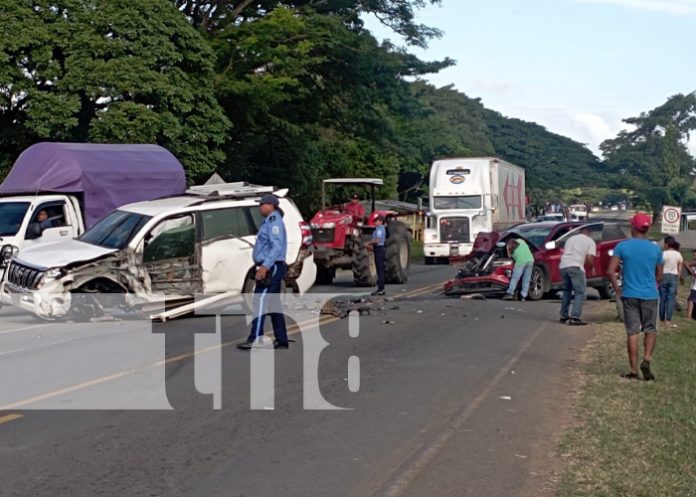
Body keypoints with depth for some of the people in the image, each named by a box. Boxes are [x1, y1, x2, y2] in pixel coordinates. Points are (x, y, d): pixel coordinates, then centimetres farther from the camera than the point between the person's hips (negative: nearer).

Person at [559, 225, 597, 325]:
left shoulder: (571, 238, 26)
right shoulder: (590, 241, 10)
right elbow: (589, 259, -1)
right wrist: (591, 267, 17)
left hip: (563, 266, 6)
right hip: (575, 267, -6)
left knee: (566, 291, 22)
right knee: (580, 292, -2)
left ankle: (564, 316, 27)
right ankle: (575, 317, -13)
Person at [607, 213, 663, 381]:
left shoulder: (622, 246, -5)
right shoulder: (655, 249, -1)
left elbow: (611, 271, -10)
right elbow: (659, 276, 7)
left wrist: (617, 289, 2)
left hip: (630, 295, 0)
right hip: (650, 295, 0)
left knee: (632, 333, 4)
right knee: (650, 330, 15)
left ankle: (634, 371, 6)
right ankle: (646, 360, -4)